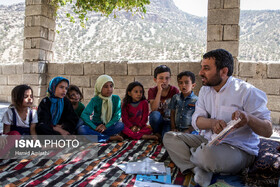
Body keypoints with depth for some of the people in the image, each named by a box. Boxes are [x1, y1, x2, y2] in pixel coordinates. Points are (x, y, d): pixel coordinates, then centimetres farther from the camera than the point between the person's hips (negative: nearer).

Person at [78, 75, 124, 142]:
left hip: (109, 126, 0)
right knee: (81, 130, -31)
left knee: (121, 125, -31)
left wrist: (106, 126, -22)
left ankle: (96, 135, -23)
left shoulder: (116, 98, -4)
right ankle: (110, 138, -27)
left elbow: (117, 115, -11)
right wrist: (95, 128, -25)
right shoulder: (95, 100, -7)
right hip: (96, 125, 0)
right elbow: (84, 115, -18)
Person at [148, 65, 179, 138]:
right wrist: (159, 91, -24)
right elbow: (154, 109, -20)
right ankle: (157, 134, -6)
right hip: (158, 120, 2)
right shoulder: (152, 91, -4)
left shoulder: (174, 90, -6)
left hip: (169, 120, -1)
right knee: (155, 114, -33)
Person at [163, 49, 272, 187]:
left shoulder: (247, 91, -15)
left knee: (208, 152, -38)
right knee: (170, 137, -4)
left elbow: (268, 131, -16)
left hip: (239, 149, -6)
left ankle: (191, 154, -2)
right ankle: (199, 170, -21)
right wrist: (213, 122, -27)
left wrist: (247, 117, -38)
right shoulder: (205, 90, 7)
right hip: (208, 140, 7)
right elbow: (196, 121, -3)